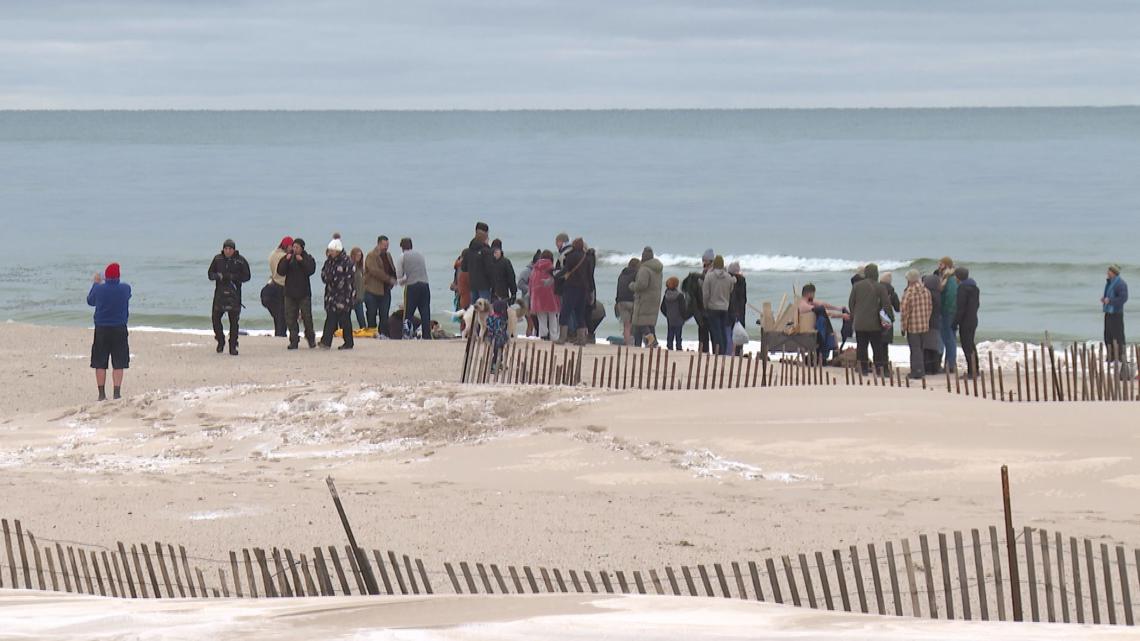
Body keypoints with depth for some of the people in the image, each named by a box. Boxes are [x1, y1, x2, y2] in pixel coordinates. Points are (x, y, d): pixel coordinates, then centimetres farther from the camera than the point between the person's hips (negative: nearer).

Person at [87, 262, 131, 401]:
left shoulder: (99, 289, -8)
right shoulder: (125, 288, -6)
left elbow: (90, 301, 12)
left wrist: (95, 283, 25)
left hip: (101, 329, 0)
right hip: (119, 329, 0)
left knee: (100, 364, 7)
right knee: (118, 363, 3)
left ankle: (102, 394, 8)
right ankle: (117, 393, 0)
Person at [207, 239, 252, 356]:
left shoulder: (240, 260, -2)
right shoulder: (217, 259, 5)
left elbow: (246, 276, -4)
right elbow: (210, 274, 8)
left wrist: (232, 277, -16)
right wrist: (218, 276, -13)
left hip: (234, 294, -2)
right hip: (220, 292, 2)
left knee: (234, 320, 0)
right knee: (215, 317, 0)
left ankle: (233, 346, 7)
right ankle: (220, 341, 21)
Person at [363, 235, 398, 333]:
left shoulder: (388, 255, 16)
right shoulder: (371, 256, -8)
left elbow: (393, 270, 23)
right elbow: (375, 271, -21)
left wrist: (393, 281, 2)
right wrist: (389, 279, -21)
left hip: (385, 291, 6)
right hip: (372, 291, -6)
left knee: (384, 315, 3)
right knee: (372, 315, -1)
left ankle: (383, 333, 5)